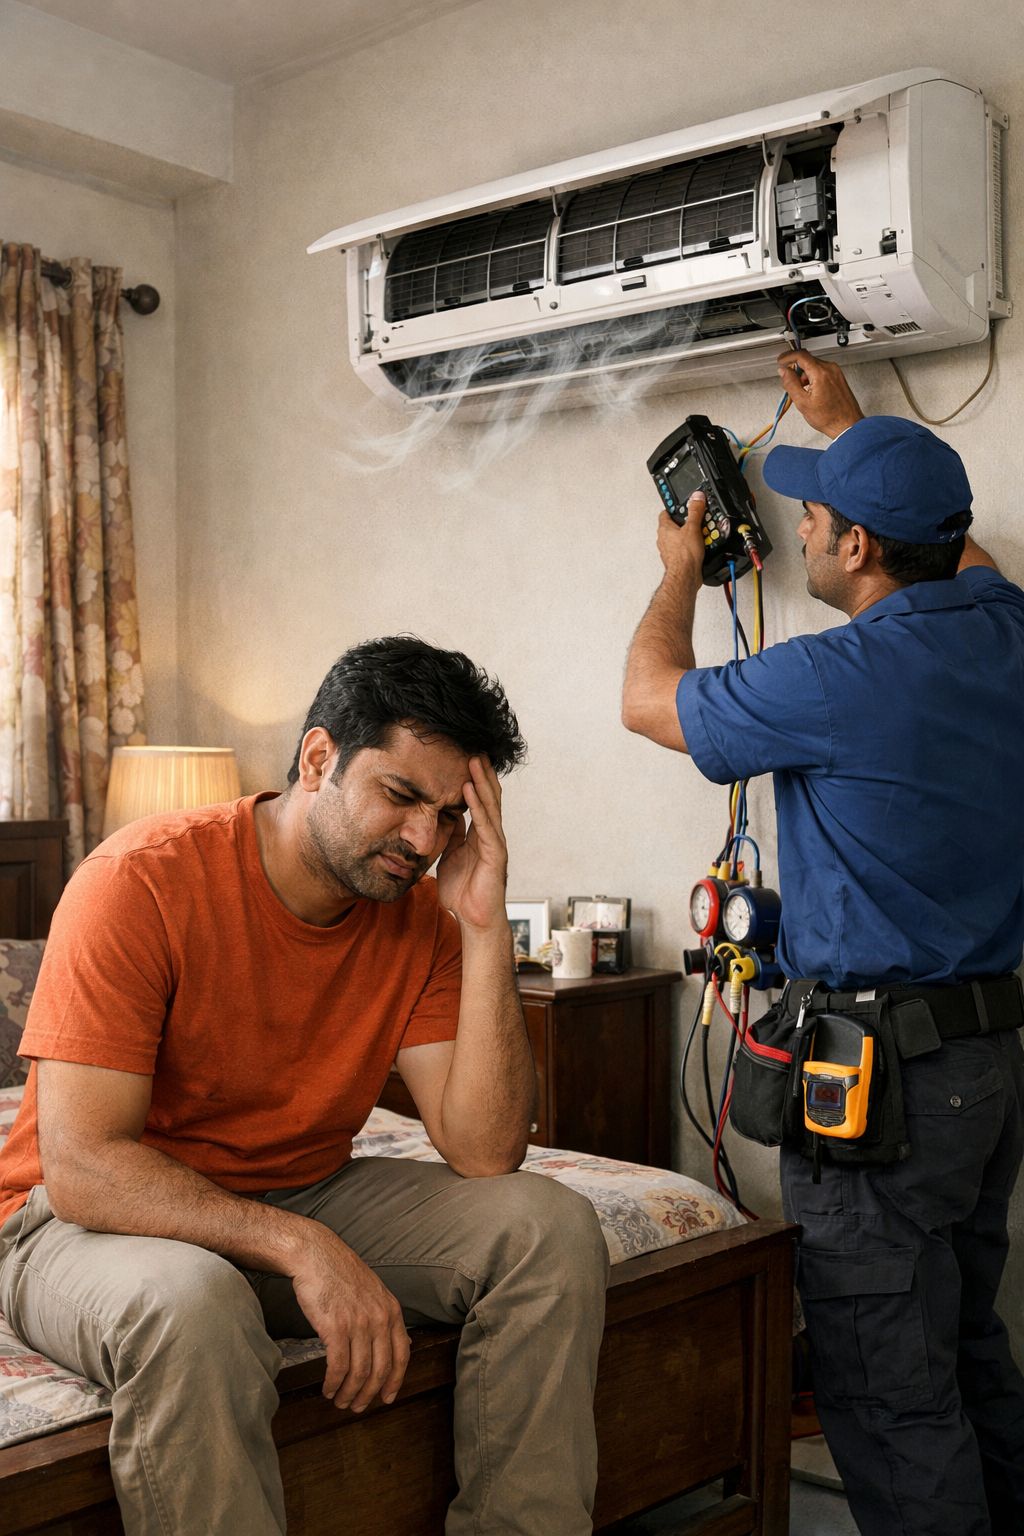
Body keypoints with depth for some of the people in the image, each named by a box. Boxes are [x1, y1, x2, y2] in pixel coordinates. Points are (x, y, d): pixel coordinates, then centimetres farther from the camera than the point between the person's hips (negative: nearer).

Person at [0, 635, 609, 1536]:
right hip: (98, 1217, -5)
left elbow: (484, 1153, -14)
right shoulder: (141, 884, -22)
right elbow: (81, 1168, -27)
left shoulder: (421, 916, -6)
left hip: (305, 1196, 5)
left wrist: (485, 929, -21)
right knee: (192, 1304, -39)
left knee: (552, 1228, -12)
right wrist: (301, 1247, -37)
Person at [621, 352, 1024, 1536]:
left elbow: (650, 699, -2)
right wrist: (849, 425, 36)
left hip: (880, 1071, -9)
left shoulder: (842, 678, -20)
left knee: (890, 1388, 3)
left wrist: (681, 570, 15)